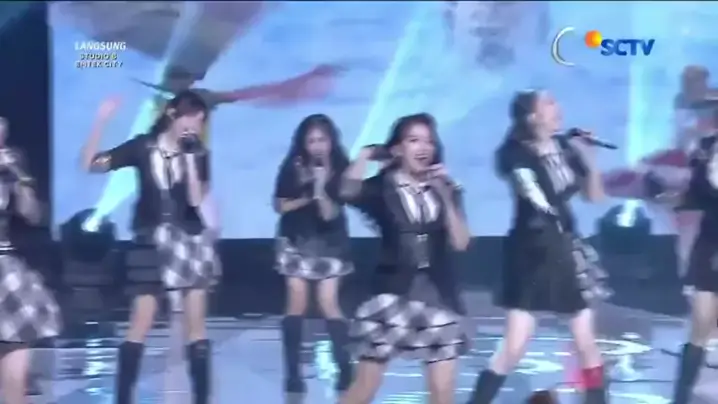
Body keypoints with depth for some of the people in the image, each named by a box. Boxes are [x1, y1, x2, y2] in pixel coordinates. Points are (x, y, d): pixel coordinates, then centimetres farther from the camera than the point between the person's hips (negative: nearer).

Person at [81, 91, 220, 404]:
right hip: (152, 241, -1)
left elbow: (196, 199, -9)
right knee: (140, 325, -5)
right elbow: (90, 164, -5)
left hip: (191, 239, 2)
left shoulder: (197, 153, 4)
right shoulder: (142, 147, 0)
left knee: (196, 325, 3)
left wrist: (189, 156, -13)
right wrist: (101, 122, -14)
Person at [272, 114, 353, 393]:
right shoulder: (293, 167, -8)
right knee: (297, 304, -2)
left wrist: (321, 190, -30)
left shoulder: (340, 170, -11)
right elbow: (280, 205, -4)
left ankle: (345, 369, -1)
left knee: (328, 304, -7)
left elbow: (330, 214, -16)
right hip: (296, 241, 1)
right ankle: (293, 372, 4)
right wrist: (306, 199, -15)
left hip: (328, 243, -1)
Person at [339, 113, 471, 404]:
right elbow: (348, 192, -27)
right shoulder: (382, 187, -3)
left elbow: (460, 243, -3)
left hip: (438, 295, 3)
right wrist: (366, 154, -12)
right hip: (392, 293, -3)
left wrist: (446, 197, -12)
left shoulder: (445, 189, 7)